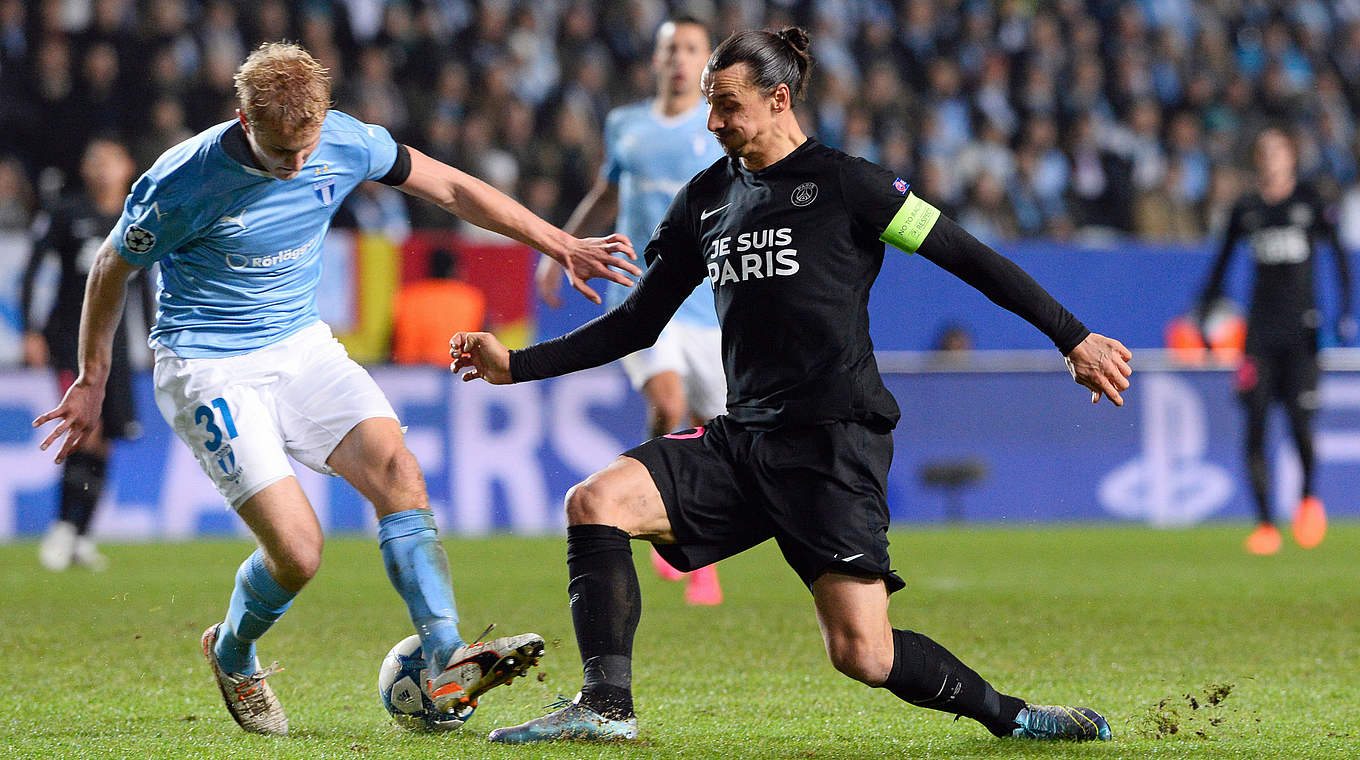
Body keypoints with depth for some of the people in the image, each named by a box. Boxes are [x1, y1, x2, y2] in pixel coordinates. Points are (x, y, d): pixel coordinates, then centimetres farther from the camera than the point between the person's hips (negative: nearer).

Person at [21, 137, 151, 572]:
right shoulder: (67, 215, -2)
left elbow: (145, 288, 20)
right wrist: (30, 331, -11)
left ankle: (80, 539, 13)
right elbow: (31, 271, -3)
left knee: (102, 443, 3)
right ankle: (64, 529, -12)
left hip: (112, 340, 4)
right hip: (69, 336, -4)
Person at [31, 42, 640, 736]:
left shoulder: (345, 143, -10)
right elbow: (111, 268, -4)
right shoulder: (180, 184, -22)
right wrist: (92, 381, 7)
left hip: (302, 347, 5)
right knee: (297, 550, -17)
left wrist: (561, 245, 7)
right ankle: (231, 654, 15)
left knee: (397, 471, -20)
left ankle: (448, 665, -26)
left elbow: (448, 188, 6)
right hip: (208, 371, -5)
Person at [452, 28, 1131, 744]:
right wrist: (516, 363, 13)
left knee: (862, 654, -15)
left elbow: (968, 257, -2)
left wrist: (1072, 338, -5)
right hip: (742, 438, 6)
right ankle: (605, 707, -14)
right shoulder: (706, 198, 15)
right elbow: (638, 322, 21)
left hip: (835, 443, -6)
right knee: (594, 501, -16)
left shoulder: (843, 182, -4)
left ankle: (1005, 714, 9)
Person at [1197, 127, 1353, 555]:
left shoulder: (1311, 203, 2)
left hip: (1301, 327, -2)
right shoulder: (1246, 210, 10)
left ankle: (1308, 498, 16)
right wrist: (1203, 315, 12)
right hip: (1260, 328, 3)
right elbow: (1222, 263, 17)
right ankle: (1265, 523, 2)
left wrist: (1346, 313, -10)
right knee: (1255, 427, -6)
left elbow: (1340, 259, 0)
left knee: (1300, 423, -12)